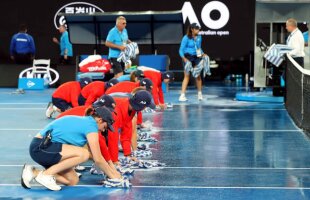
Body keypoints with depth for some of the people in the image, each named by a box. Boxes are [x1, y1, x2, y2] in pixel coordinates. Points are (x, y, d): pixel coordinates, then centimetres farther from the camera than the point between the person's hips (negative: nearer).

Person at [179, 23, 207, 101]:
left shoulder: (199, 37, 4)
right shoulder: (186, 38, -13)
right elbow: (181, 50, -13)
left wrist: (202, 54, 0)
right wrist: (184, 58, -27)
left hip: (196, 57, 5)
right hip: (188, 57, -5)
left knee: (198, 76, 7)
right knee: (186, 76, -8)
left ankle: (200, 94, 21)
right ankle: (182, 95, -7)